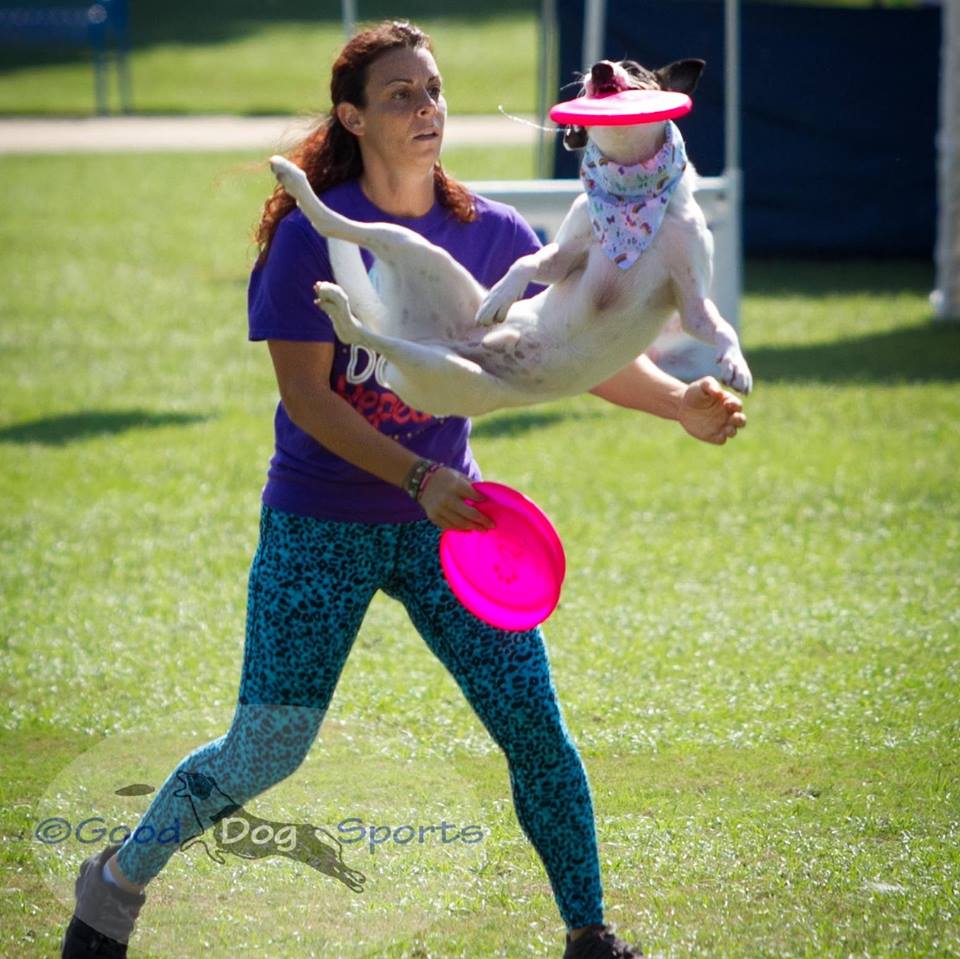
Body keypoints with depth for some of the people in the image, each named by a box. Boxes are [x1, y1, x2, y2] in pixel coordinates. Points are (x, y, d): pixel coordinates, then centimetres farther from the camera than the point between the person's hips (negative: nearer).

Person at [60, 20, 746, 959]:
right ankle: (116, 883, 19)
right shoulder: (312, 236, -12)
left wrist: (676, 400, -20)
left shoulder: (492, 234, -1)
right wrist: (419, 476, -25)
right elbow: (305, 395, -16)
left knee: (533, 722, -5)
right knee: (267, 750, -5)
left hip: (445, 520, 4)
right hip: (320, 526, -4)